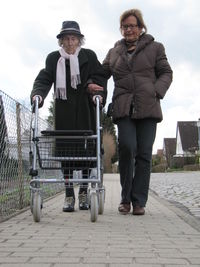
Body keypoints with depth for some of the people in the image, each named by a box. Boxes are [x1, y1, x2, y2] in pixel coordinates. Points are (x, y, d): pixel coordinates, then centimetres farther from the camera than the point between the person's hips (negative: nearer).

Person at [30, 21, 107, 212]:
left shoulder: (89, 56, 8)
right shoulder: (53, 58, 10)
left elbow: (99, 78, 1)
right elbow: (44, 79, 0)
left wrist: (98, 94, -20)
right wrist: (38, 94, -21)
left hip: (85, 112, 0)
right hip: (63, 113, 1)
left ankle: (83, 192, 12)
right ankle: (69, 195, 7)